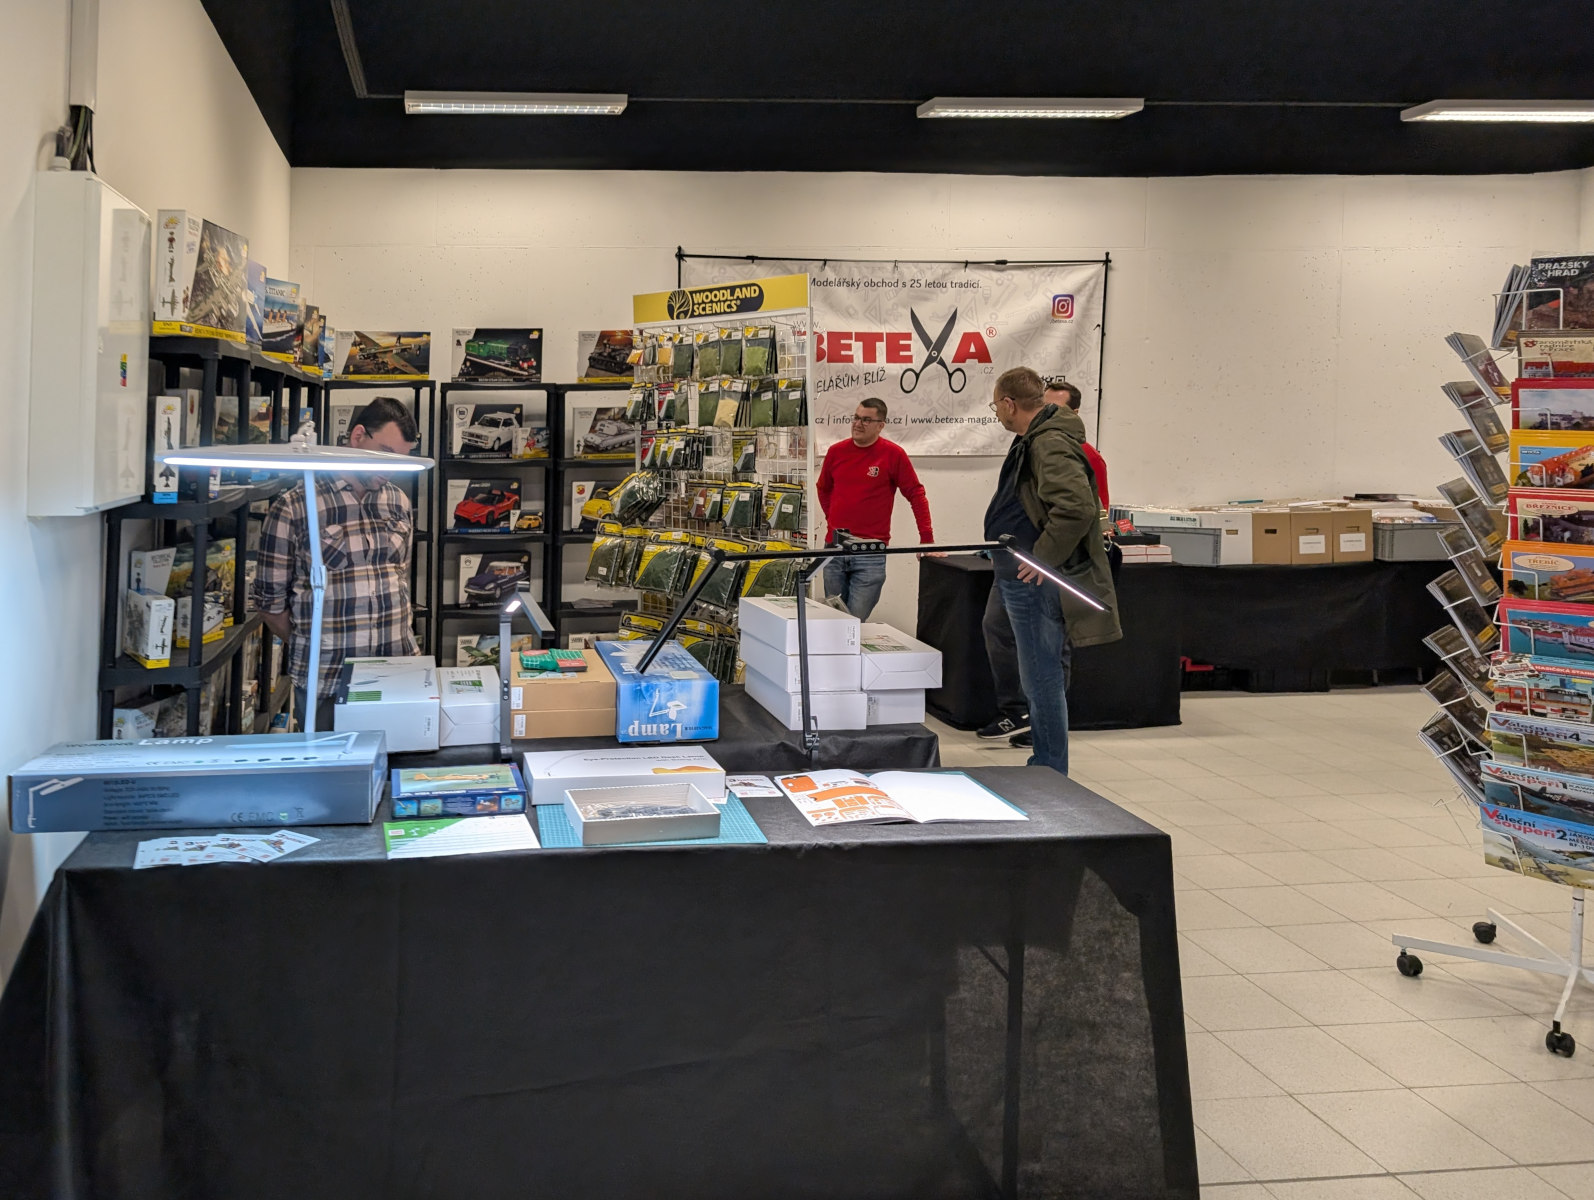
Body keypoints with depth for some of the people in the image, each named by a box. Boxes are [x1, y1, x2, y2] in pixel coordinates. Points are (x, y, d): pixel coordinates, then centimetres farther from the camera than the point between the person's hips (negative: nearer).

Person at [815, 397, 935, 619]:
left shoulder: (893, 454, -6)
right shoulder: (836, 451, 6)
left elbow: (916, 495, -5)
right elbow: (823, 489, 23)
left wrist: (926, 540, -10)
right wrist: (832, 519, 13)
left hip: (871, 553, -4)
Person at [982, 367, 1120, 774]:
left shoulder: (1051, 444, -19)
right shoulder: (1033, 440, 15)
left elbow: (1077, 508, -31)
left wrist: (1042, 560, -24)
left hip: (1037, 584, -11)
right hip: (1021, 582, 11)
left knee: (1042, 680, -5)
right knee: (1041, 678, 17)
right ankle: (1046, 767, 27)